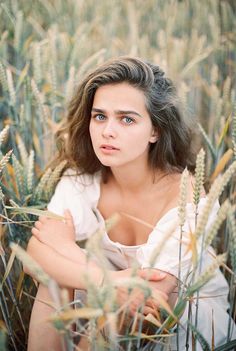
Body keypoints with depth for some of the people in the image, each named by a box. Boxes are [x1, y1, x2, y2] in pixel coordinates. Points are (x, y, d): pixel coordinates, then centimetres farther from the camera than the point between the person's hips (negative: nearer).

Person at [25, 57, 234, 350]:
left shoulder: (188, 197, -27)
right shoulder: (83, 177, -13)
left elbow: (149, 294, -31)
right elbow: (37, 251, -24)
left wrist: (66, 245, -22)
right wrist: (107, 280, -42)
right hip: (115, 305, 4)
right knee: (55, 275, -22)